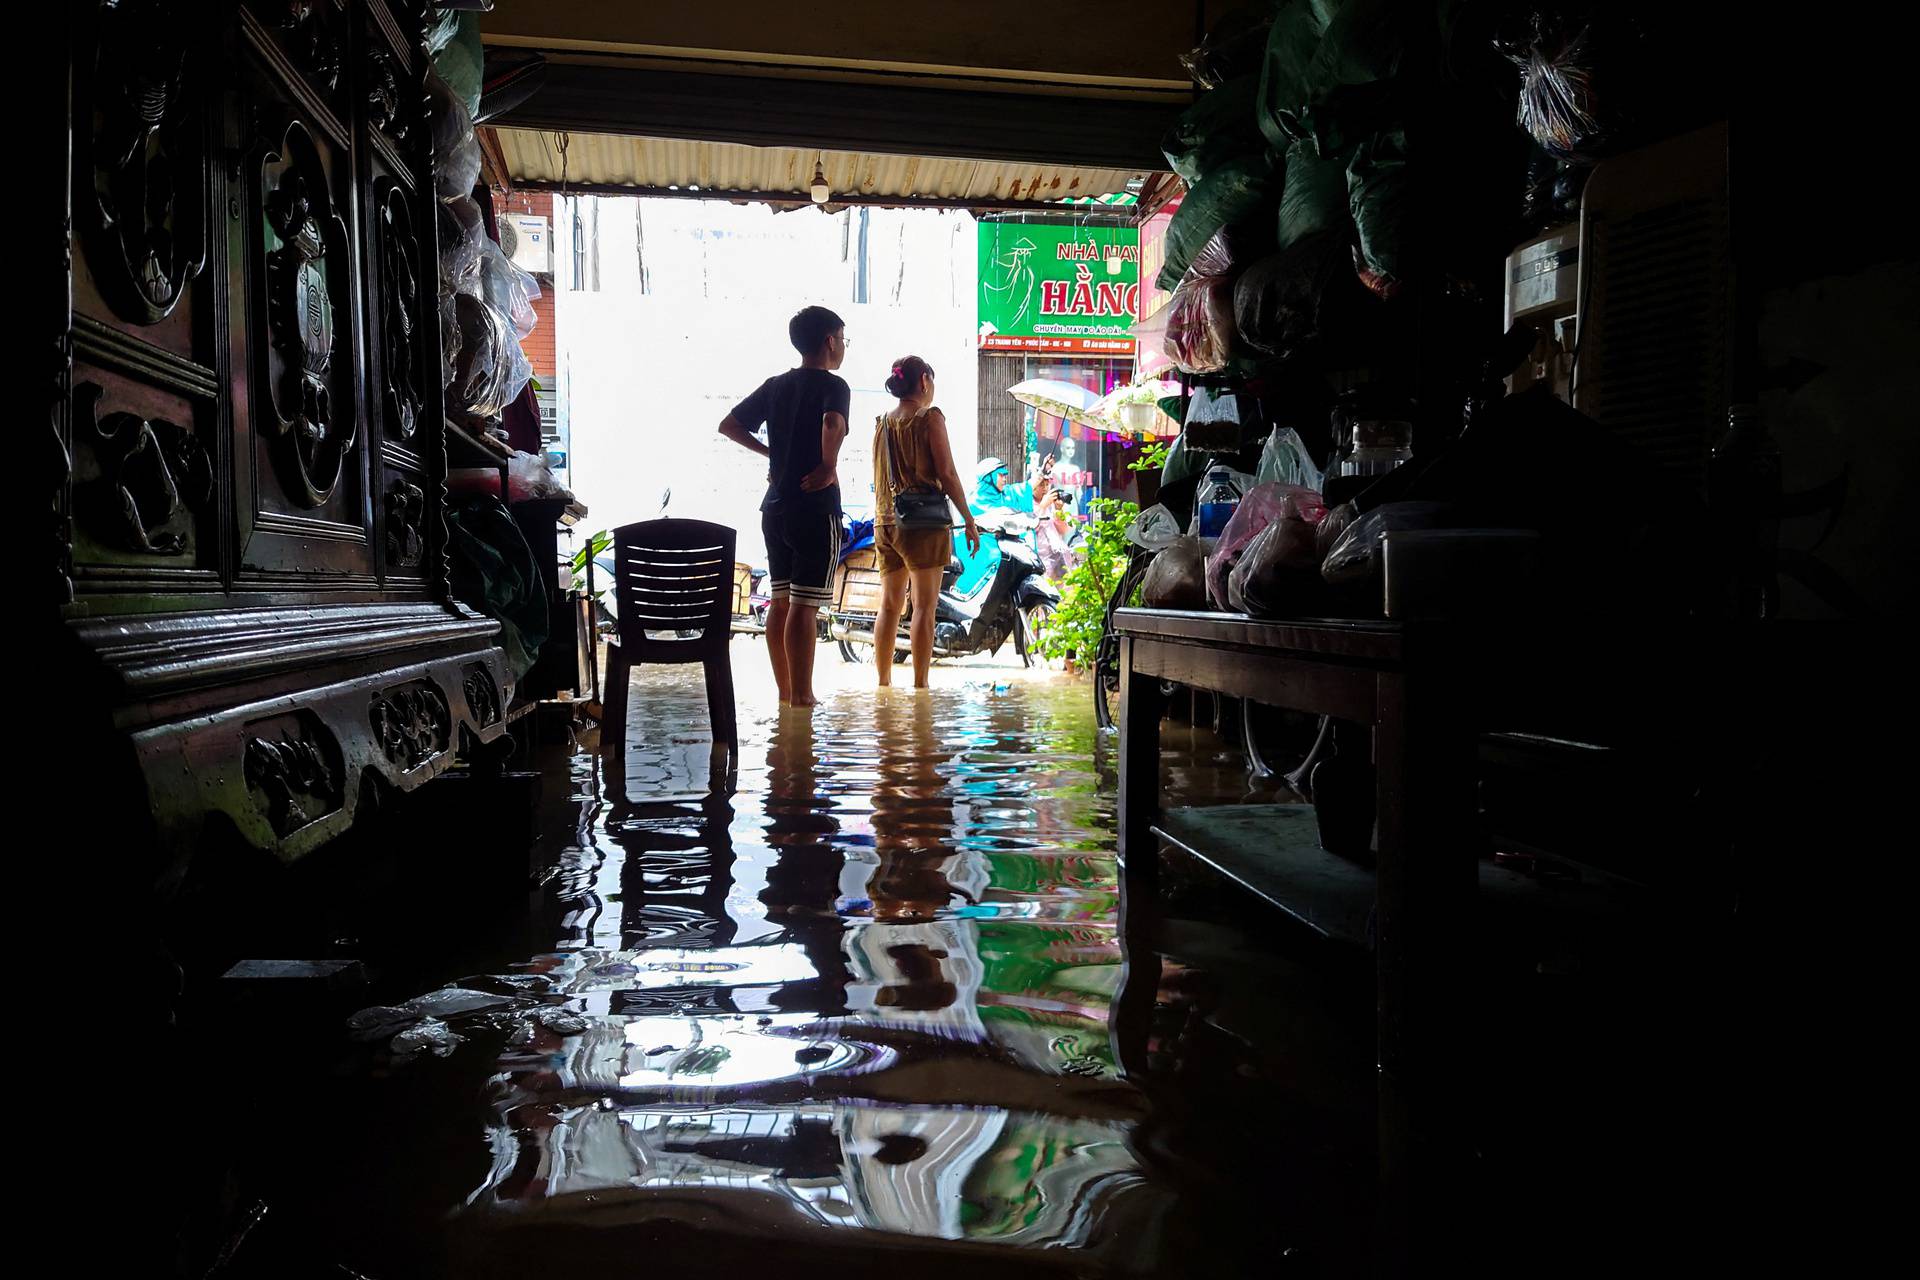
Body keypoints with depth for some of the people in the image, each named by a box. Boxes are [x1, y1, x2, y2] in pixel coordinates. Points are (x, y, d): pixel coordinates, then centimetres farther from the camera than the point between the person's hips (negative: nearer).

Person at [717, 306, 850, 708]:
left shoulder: (775, 385, 12)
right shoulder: (832, 385, -8)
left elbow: (728, 425, 15)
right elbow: (833, 424, -30)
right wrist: (828, 467, -17)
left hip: (775, 506, 7)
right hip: (815, 508, -7)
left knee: (780, 601, 11)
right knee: (804, 605, -6)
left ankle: (785, 691, 17)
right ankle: (802, 696, -4)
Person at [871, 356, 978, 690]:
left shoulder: (882, 422, 12)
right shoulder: (929, 417, -6)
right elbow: (947, 474, -10)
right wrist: (970, 520, -5)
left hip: (885, 522, 6)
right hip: (923, 522, -6)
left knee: (890, 604, 12)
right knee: (924, 605, -3)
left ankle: (883, 681, 14)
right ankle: (920, 684, -5)